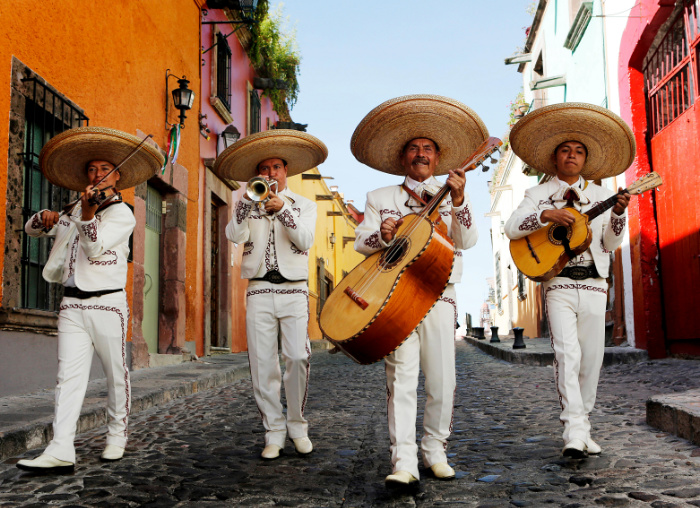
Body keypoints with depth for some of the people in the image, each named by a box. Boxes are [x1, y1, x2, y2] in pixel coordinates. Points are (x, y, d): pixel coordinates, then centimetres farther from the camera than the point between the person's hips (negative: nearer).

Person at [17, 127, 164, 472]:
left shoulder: (122, 214, -1)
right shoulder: (72, 211, 16)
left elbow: (94, 248, -13)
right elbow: (31, 230, 26)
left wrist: (88, 213, -27)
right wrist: (44, 218, 4)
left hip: (108, 304, -4)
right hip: (72, 305, 4)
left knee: (116, 375, 4)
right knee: (69, 375, -5)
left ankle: (117, 437, 20)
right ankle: (60, 452, -11)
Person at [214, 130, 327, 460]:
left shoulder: (304, 205, 15)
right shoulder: (248, 206, 15)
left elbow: (305, 241, -2)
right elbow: (234, 236, -3)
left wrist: (282, 210, -13)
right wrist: (250, 200, -11)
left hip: (294, 290, -1)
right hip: (260, 290, 1)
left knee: (297, 358, -13)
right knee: (262, 364, -3)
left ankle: (297, 427, 5)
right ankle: (274, 433, 6)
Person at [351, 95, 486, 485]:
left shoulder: (453, 196, 14)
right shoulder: (381, 198, 14)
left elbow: (467, 241, -1)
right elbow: (360, 242, 7)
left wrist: (458, 201, -18)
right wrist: (383, 235, -15)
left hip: (438, 296, 1)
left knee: (442, 381, 1)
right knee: (401, 378, -10)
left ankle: (435, 452, 17)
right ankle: (404, 462, -9)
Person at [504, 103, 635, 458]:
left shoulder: (600, 194, 15)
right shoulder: (540, 193, 9)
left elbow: (611, 245, 9)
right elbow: (511, 228, -5)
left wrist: (618, 215, -7)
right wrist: (545, 215, -18)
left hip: (594, 285, 3)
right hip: (558, 283, -3)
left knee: (591, 359, 3)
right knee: (567, 352, -16)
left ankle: (582, 423, 17)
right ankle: (574, 431, -16)